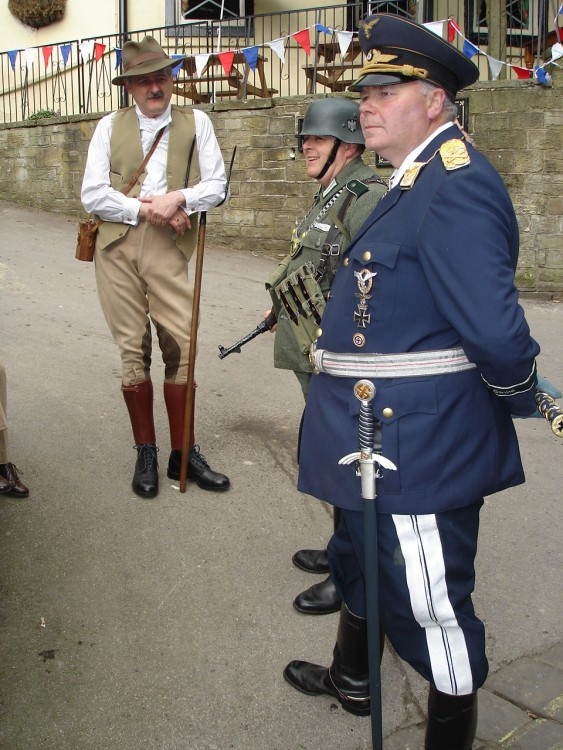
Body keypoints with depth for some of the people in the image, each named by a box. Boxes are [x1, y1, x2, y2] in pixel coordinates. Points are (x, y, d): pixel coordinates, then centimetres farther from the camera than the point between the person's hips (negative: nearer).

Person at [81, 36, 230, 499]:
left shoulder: (196, 123, 9)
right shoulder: (110, 127, 9)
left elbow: (217, 186, 3)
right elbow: (93, 195, 0)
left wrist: (178, 197, -15)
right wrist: (145, 209, -10)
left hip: (169, 248, 0)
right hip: (117, 247, 1)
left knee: (181, 348, -2)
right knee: (133, 349, 5)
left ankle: (184, 454, 13)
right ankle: (145, 453, 17)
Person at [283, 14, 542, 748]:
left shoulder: (456, 186, -21)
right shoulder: (416, 182, 12)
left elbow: (495, 329, -27)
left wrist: (520, 399, -11)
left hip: (418, 444, -11)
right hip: (376, 434, 11)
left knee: (432, 605, 6)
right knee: (357, 560, 28)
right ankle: (351, 678, 53)